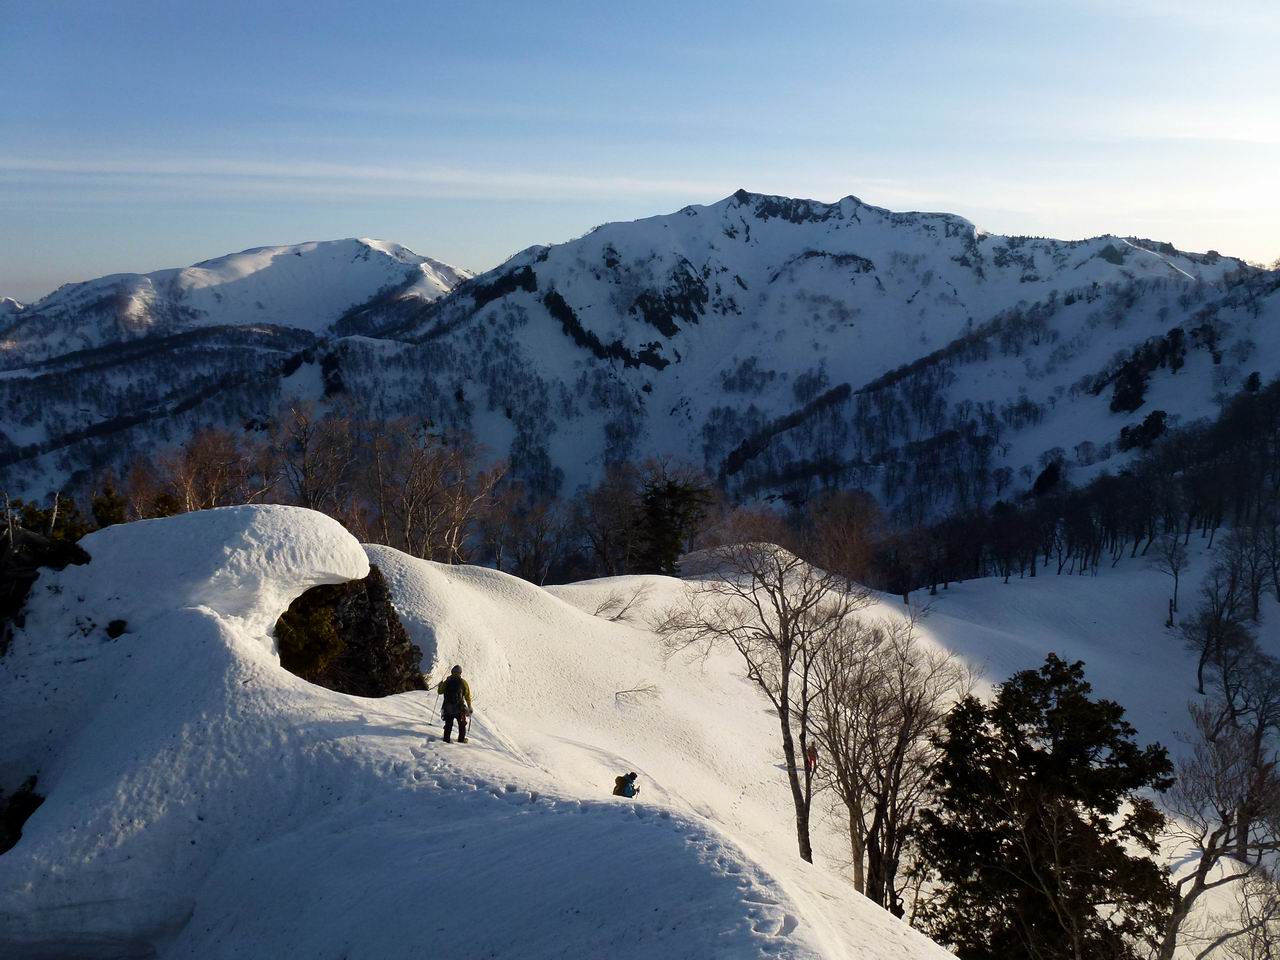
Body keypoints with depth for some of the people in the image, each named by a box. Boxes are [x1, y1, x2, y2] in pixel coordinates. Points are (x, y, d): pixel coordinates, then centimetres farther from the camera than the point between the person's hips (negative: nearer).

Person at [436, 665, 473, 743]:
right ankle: (461, 739, 19)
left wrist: (440, 685, 33)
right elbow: (467, 696, -2)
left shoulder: (447, 682, -1)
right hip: (459, 707, -2)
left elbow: (440, 691, 12)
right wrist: (469, 707, 9)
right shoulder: (463, 682, -5)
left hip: (447, 708, 2)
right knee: (462, 724, 17)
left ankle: (447, 739, 11)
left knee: (448, 724, 15)